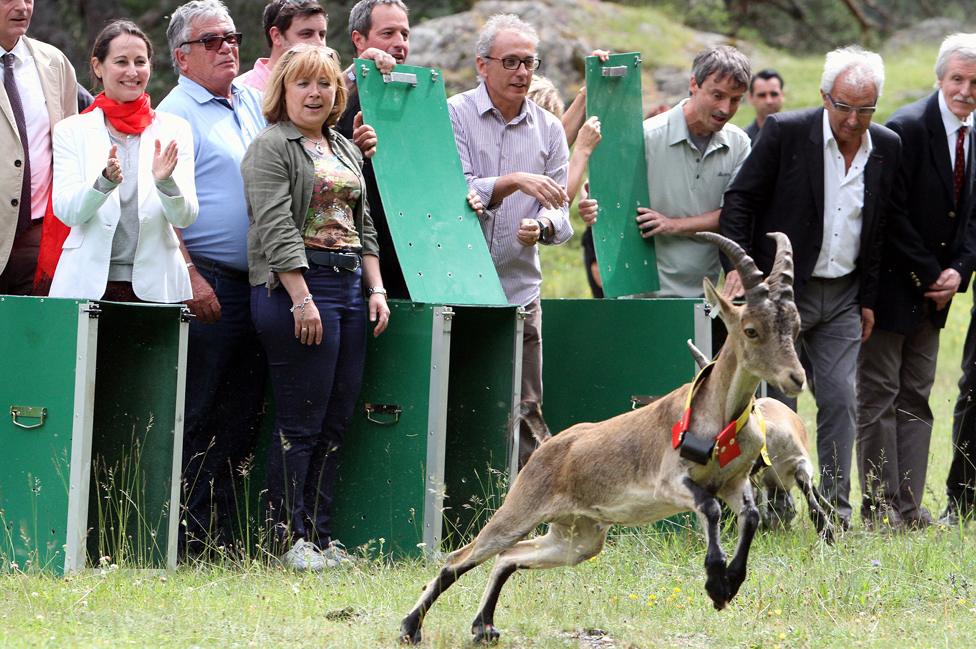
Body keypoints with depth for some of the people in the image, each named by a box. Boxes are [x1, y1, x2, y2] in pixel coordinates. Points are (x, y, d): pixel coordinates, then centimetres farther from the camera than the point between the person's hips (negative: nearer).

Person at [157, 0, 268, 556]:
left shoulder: (252, 103, 16)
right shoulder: (176, 114, -6)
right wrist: (190, 276, -20)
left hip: (256, 278, 8)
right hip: (206, 282, -8)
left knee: (242, 411, 8)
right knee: (195, 415, -5)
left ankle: (221, 530, 12)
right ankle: (189, 536, -3)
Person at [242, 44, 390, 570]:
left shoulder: (347, 150, 20)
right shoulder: (271, 147, -4)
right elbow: (276, 228, -12)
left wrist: (376, 289, 11)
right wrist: (302, 298, -19)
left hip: (349, 288, 8)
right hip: (295, 288, -8)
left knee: (337, 421, 6)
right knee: (301, 422, -7)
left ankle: (319, 533, 11)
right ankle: (290, 538, -3)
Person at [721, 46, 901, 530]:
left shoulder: (887, 149, 4)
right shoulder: (785, 132, -9)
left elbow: (883, 230, 12)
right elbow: (740, 201, -5)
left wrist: (868, 299, 11)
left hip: (843, 297, 3)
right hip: (782, 291, -3)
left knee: (840, 400, -3)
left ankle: (835, 508, 2)